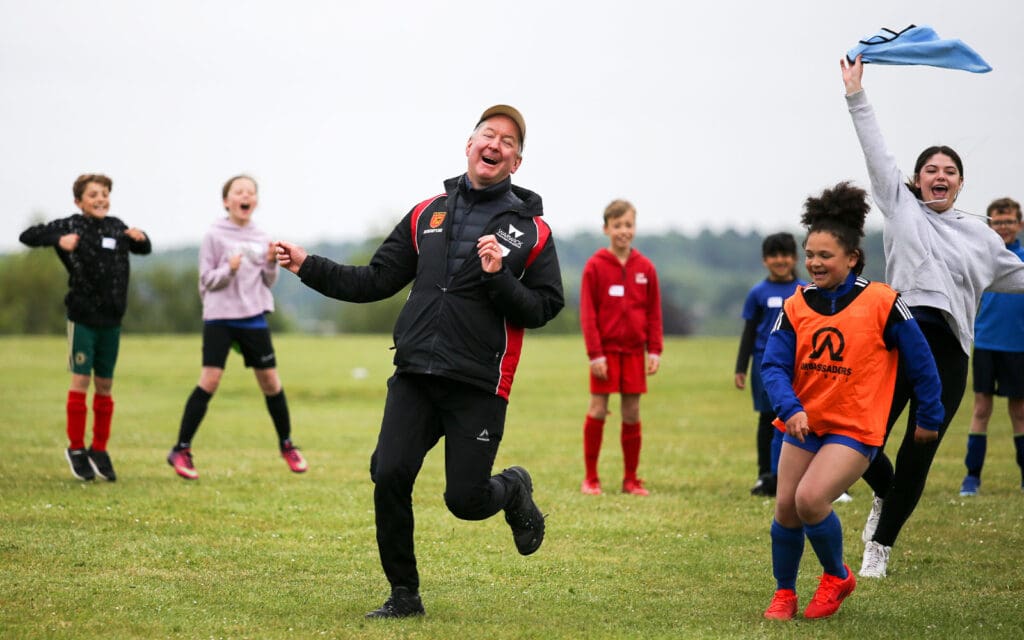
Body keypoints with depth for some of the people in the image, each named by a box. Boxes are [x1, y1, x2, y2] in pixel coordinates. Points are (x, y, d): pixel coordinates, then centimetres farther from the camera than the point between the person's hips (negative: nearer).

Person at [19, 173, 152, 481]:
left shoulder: (116, 228, 9)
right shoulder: (70, 226, -4)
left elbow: (144, 249, 26)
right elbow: (28, 236, -10)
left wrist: (140, 237, 3)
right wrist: (58, 240, -25)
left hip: (111, 319, 4)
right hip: (82, 316, -4)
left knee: (104, 385, 8)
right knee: (81, 380, -4)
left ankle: (99, 449, 18)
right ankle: (76, 448, 8)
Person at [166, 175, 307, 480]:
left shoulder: (261, 237, 9)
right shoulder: (215, 236, -3)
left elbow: (268, 282, 13)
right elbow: (207, 280, -4)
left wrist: (271, 264, -6)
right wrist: (229, 269, -21)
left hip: (253, 317, 4)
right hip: (219, 317, -4)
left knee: (270, 381, 6)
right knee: (209, 381, -11)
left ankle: (287, 446, 24)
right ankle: (181, 451, -5)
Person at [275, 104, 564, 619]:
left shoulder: (532, 230, 3)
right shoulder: (427, 215, 12)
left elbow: (544, 308, -1)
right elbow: (375, 282, 16)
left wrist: (499, 278, -17)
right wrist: (308, 267, 8)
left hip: (479, 385, -3)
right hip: (415, 375, 3)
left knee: (465, 499, -7)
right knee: (389, 475, -12)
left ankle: (513, 490, 31)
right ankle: (403, 595, 6)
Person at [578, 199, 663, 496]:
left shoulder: (645, 267, 5)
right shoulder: (595, 266, -4)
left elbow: (653, 313, 8)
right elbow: (588, 313, -6)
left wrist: (654, 350, 1)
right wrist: (595, 354, -11)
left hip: (634, 351, 3)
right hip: (606, 350, -3)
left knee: (632, 414, 5)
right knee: (597, 411, -2)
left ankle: (631, 479, 14)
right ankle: (590, 478, 6)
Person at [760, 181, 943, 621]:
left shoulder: (882, 303, -12)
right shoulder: (796, 306, -1)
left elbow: (920, 362, -2)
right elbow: (773, 365, -7)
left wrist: (930, 416, 6)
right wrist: (790, 408, -25)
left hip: (855, 428, -5)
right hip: (804, 422, 5)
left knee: (811, 499, -21)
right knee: (785, 508, 2)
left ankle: (837, 577, 5)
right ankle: (784, 594, 23)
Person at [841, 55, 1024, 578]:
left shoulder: (979, 236, 19)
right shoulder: (901, 206, 12)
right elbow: (876, 152, 9)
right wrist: (856, 94, 6)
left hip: (949, 350, 2)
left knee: (917, 456, 0)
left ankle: (881, 544, 15)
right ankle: (885, 495, 26)